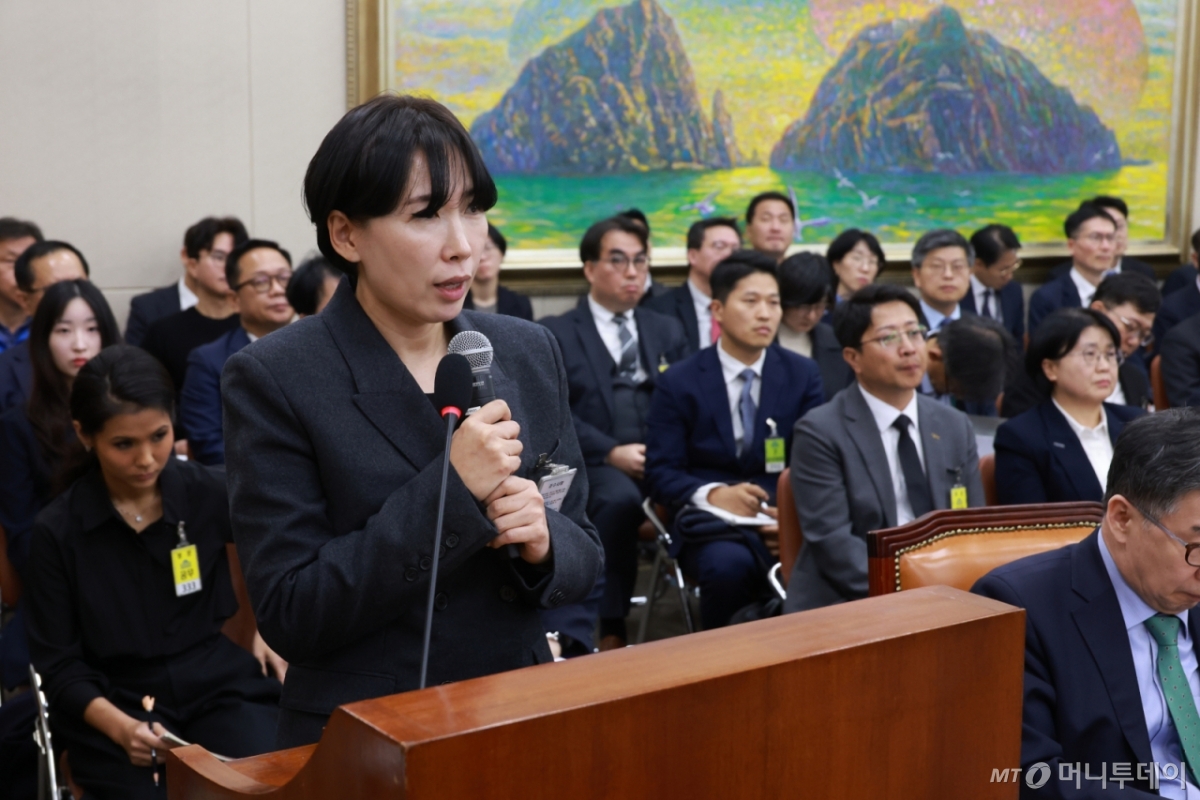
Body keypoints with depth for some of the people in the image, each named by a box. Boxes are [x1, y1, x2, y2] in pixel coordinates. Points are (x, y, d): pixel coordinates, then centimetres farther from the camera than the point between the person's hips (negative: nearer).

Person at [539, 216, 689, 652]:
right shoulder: (555, 334, 9)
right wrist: (612, 453, -16)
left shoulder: (668, 331, 23)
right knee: (620, 498, -37)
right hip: (596, 466, -3)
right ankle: (611, 628, -28)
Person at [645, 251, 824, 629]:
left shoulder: (803, 374, 9)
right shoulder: (678, 383, 3)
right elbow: (661, 473, 0)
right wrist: (713, 494, -21)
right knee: (730, 565, -36)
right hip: (713, 520, -2)